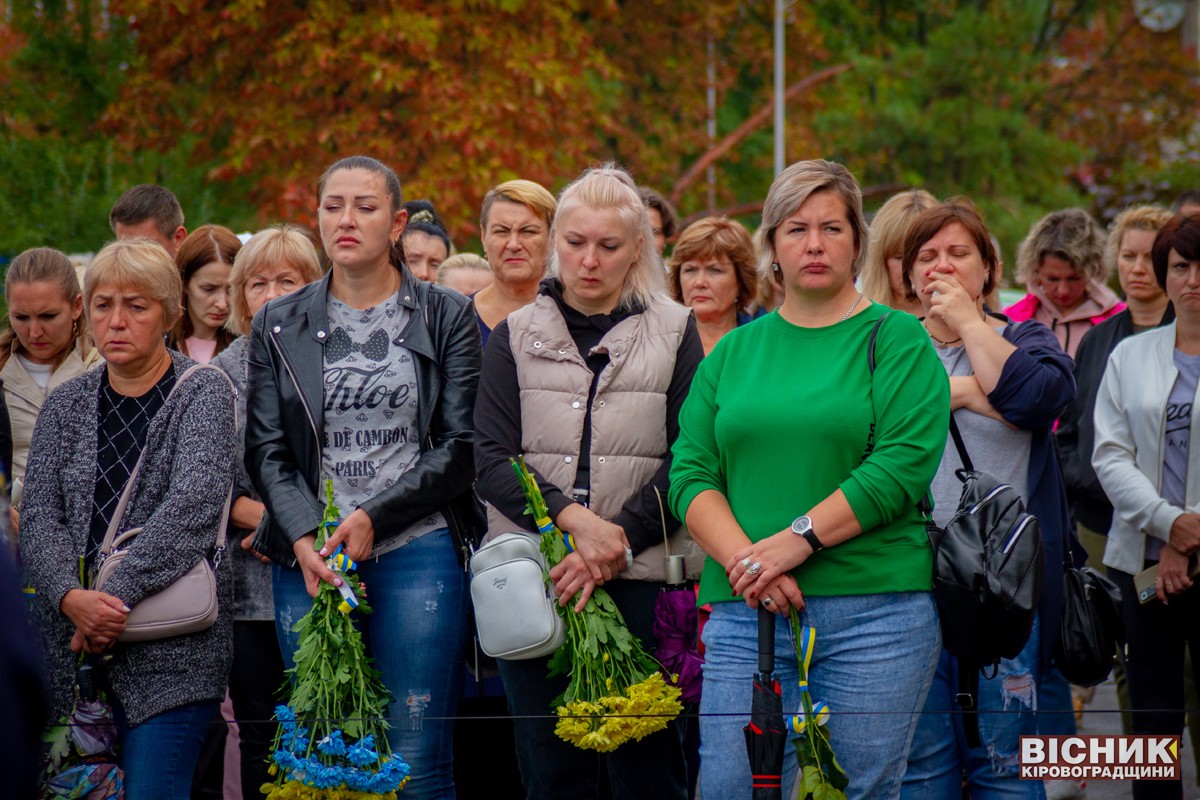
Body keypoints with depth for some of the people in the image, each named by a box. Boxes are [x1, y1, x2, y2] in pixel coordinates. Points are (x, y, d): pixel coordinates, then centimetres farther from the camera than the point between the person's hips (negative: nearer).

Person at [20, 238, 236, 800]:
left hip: (170, 652, -4)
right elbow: (38, 516, 3)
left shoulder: (203, 394, 0)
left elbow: (193, 504, -14)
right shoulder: (65, 405, 13)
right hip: (68, 647, 4)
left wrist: (118, 596, -20)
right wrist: (72, 598, -16)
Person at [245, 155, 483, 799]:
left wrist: (374, 517, -11)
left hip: (416, 551, -2)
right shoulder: (278, 326, 12)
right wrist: (305, 538, -11)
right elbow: (265, 450, 6)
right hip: (309, 559, 2)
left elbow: (461, 448, 1)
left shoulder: (446, 317, 6)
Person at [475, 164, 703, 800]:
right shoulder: (516, 336, 12)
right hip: (533, 579, 1)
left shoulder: (674, 333, 7)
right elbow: (491, 460, 1)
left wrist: (616, 541, -14)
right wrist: (574, 520, -14)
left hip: (641, 579, -1)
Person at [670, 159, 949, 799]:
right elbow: (690, 472, 7)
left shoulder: (897, 339, 4)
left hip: (874, 609, -3)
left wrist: (796, 540, -15)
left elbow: (903, 464, -10)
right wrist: (742, 558, -11)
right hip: (745, 612, 3)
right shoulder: (734, 352, 15)